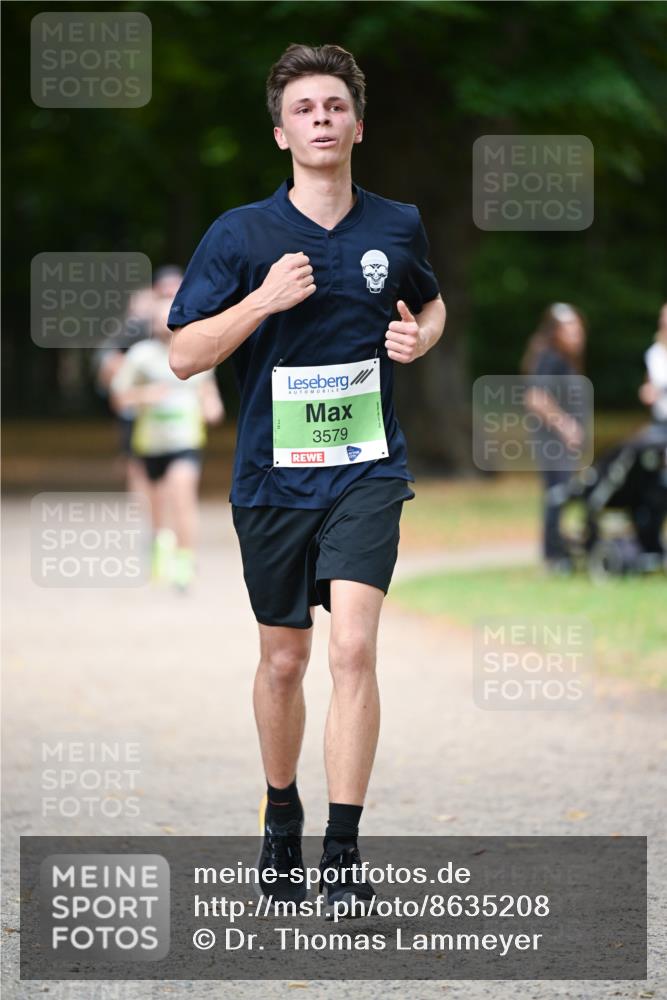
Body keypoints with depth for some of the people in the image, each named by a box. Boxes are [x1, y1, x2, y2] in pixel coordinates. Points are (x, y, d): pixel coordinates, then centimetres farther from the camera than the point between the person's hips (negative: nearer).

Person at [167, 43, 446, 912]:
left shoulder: (398, 227, 2)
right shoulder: (241, 234, -5)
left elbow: (431, 303, 24)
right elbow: (184, 355, -5)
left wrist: (420, 336, 1)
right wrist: (265, 300, -18)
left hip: (367, 471, 0)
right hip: (273, 475, 0)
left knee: (354, 649, -16)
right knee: (283, 661, 11)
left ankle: (344, 855, -14)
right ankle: (281, 819, 35)